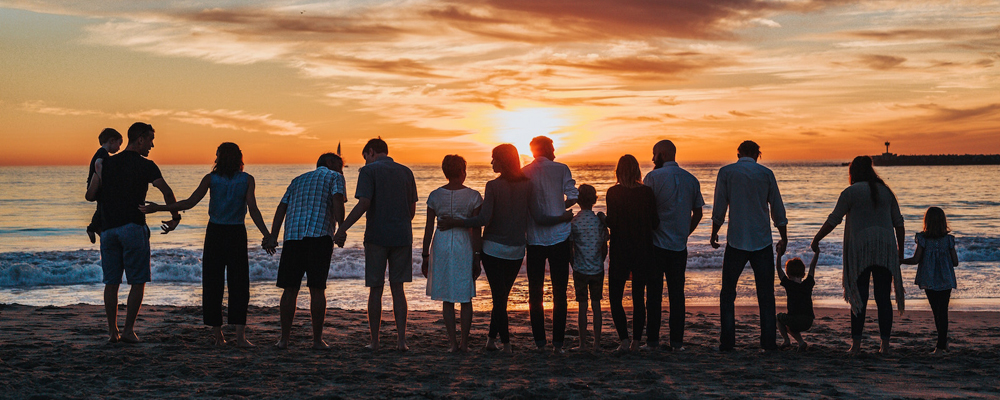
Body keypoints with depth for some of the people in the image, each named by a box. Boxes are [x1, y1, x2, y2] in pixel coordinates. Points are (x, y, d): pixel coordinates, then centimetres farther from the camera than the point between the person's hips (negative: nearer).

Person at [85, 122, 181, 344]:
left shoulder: (106, 164, 11)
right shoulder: (146, 166, -2)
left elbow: (90, 196, 8)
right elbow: (166, 191, -14)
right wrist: (175, 217, -2)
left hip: (108, 228, 4)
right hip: (133, 227, -4)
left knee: (111, 282, 8)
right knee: (138, 281, 3)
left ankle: (112, 331, 8)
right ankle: (128, 329, -1)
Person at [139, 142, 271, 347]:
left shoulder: (211, 178, -2)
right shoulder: (247, 180, -2)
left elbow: (189, 203, -9)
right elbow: (253, 209, -12)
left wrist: (158, 208, -3)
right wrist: (266, 235, -12)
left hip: (215, 233, 1)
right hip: (237, 233, -1)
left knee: (213, 284, 8)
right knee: (239, 284, 2)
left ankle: (218, 335, 8)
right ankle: (240, 335, -9)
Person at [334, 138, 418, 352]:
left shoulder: (369, 170, -4)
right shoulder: (406, 172, 11)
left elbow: (363, 204, -15)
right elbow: (412, 209, 13)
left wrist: (343, 228, -13)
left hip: (377, 237, -3)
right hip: (402, 237, 4)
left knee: (375, 290, 4)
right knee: (397, 288, 8)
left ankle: (374, 341, 8)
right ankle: (401, 339, 2)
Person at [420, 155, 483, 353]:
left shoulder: (435, 196, 0)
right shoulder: (473, 196, -4)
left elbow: (429, 229, 1)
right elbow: (476, 230, -5)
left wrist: (425, 256, 8)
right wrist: (477, 258, 0)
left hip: (441, 245, 1)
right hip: (464, 246, -1)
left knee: (447, 299, 9)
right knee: (466, 298, 10)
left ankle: (453, 342, 7)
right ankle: (464, 343, 10)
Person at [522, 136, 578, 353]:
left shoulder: (524, 173, 2)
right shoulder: (561, 169, -2)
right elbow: (572, 197, -10)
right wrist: (559, 208, 9)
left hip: (534, 239, 1)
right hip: (559, 237, -1)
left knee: (535, 292, 10)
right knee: (559, 292, 5)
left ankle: (540, 341, 10)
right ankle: (558, 342, 2)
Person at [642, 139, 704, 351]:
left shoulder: (653, 177, -7)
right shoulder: (691, 179, 7)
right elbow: (698, 214, 11)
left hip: (656, 244, -4)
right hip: (680, 246, 4)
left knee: (654, 293, 3)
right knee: (677, 293, 8)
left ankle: (652, 340, 6)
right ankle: (677, 341, 7)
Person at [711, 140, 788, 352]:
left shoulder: (726, 172, 0)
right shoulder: (766, 174, 3)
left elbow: (719, 208, 0)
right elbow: (778, 209, 6)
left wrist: (714, 233, 13)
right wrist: (783, 239, 15)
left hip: (736, 240, -1)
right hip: (762, 241, 1)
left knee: (728, 292, 7)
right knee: (766, 293, 8)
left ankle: (727, 341, 2)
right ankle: (768, 341, 5)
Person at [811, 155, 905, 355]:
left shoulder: (851, 192, -2)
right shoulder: (886, 191, 13)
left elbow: (833, 220, -4)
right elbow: (898, 222, 13)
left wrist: (816, 239, 5)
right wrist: (900, 249, 20)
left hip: (860, 249, -3)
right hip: (885, 250, 3)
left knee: (859, 297, 0)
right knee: (883, 298, 5)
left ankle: (856, 344, -1)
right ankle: (885, 344, 4)